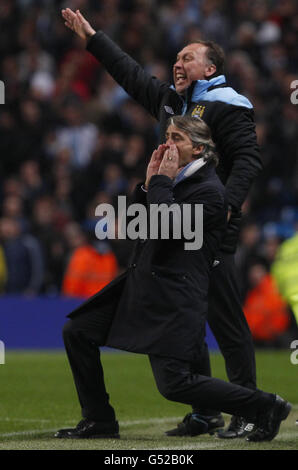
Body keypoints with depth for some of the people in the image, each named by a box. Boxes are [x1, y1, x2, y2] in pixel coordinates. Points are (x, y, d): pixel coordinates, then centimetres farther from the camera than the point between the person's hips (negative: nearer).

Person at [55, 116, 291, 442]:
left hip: (174, 298, -9)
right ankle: (99, 421, 17)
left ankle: (265, 407, -2)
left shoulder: (209, 191, -12)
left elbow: (165, 230, -23)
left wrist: (162, 182, -13)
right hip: (140, 284, 9)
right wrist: (149, 182, 4)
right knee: (76, 332, 7)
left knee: (174, 383, -14)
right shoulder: (174, 180, 15)